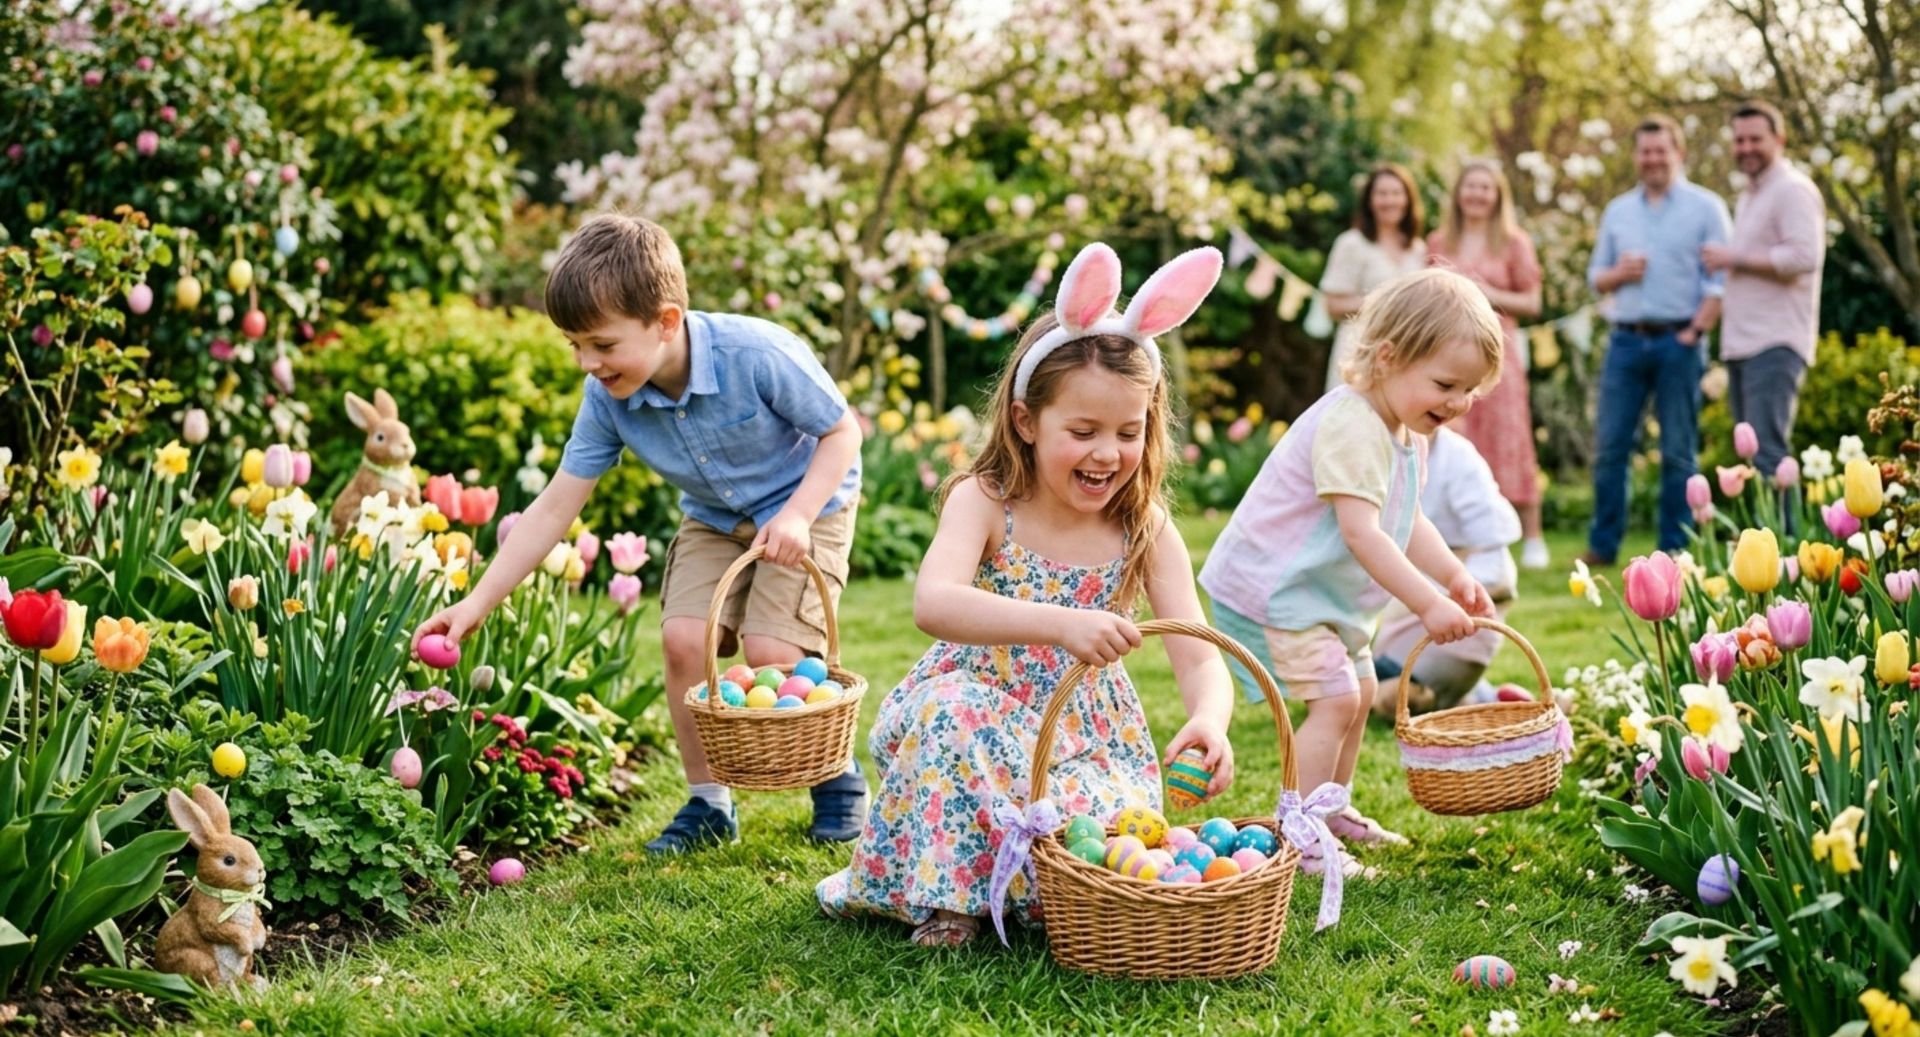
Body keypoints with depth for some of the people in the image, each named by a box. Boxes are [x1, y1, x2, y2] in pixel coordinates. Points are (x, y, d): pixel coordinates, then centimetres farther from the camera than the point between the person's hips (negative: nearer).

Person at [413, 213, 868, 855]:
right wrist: (477, 603, -19)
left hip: (805, 506, -5)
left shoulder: (757, 355, -33)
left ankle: (839, 782, 6)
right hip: (714, 519, 5)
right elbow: (555, 508, -15)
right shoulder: (608, 398, -19)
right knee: (682, 637, -15)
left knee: (771, 649, -20)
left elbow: (843, 431, -19)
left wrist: (797, 515, -33)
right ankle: (707, 805, 3)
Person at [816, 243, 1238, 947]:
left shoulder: (1147, 532, -5)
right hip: (976, 718, -2)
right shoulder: (983, 502, -13)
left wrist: (1209, 721, -39)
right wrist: (1061, 624, -49)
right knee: (948, 705, -37)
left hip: (1090, 741, 2)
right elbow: (933, 604, -34)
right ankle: (943, 891, -15)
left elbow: (1200, 657, -13)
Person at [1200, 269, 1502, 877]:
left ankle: (1333, 810, 37)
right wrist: (1428, 603, -35)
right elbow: (1361, 533, -34)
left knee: (1361, 691, 20)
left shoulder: (1407, 435, 7)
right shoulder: (1351, 427, -27)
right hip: (1274, 588, -11)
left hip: (1327, 593, 11)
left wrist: (1456, 576, -5)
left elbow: (1408, 521, 12)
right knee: (1336, 698, -18)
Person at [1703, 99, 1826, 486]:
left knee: (1767, 453, -16)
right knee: (1751, 452, 9)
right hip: (1741, 345, 9)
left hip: (1774, 344, -9)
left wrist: (1735, 259, -14)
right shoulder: (1748, 197, 22)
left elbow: (1804, 256, -19)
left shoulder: (1793, 190, -7)